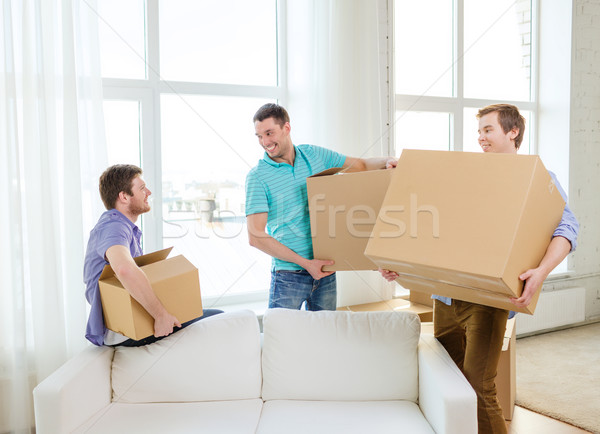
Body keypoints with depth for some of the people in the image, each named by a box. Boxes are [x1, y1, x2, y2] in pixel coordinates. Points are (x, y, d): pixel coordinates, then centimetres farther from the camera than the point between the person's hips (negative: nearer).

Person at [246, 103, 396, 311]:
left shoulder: (314, 154, 4)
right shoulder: (257, 176, -9)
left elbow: (361, 165, 15)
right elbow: (256, 236, -15)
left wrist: (386, 161, -8)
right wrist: (305, 263, -17)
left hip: (325, 270, 4)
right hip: (288, 276, -4)